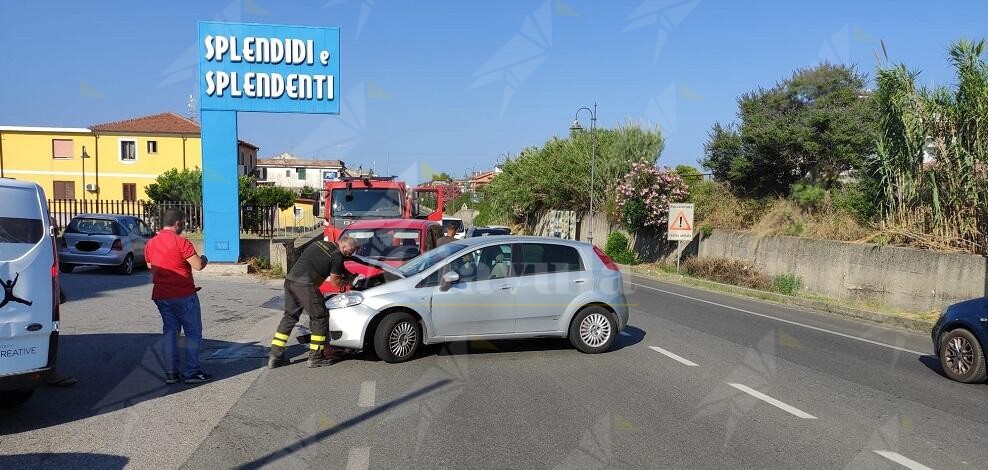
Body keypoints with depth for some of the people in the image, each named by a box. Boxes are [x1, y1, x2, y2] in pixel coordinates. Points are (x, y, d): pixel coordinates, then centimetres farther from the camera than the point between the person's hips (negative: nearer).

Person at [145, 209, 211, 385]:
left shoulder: (151, 243, 8)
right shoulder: (181, 242, -15)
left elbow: (151, 268, 20)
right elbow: (198, 265, -18)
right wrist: (204, 259, 2)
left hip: (160, 296, 7)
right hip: (184, 296, -7)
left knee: (170, 332, 13)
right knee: (193, 332, 3)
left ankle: (171, 373, 12)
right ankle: (191, 372, 3)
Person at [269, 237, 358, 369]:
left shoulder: (319, 244, 21)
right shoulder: (337, 255, -3)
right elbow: (335, 282, 1)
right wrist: (348, 281, 21)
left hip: (290, 279, 8)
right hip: (305, 284, -8)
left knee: (289, 316, 16)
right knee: (320, 317, 5)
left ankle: (275, 356, 15)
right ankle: (315, 358, 9)